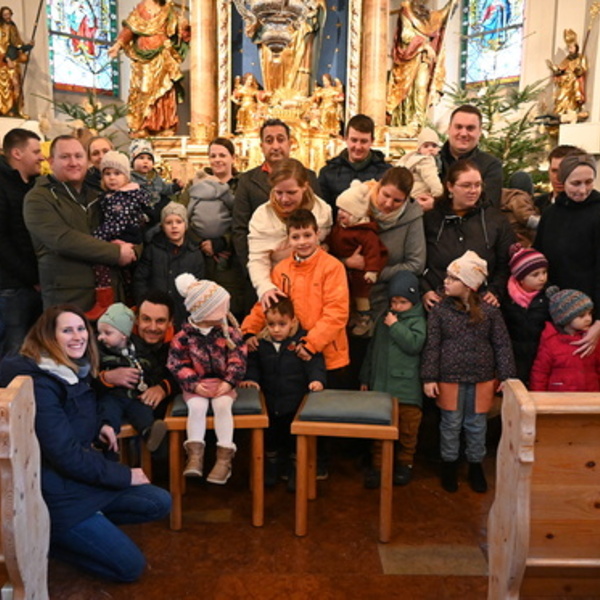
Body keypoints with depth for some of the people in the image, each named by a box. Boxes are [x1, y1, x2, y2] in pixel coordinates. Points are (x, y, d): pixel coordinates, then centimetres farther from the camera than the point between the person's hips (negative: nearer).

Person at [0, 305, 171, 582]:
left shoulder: (75, 371, 6)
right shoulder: (38, 384, -22)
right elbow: (66, 455, -24)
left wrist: (97, 428, 3)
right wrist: (125, 475, -15)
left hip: (83, 474, 9)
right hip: (56, 491, -9)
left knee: (160, 503, 4)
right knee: (130, 566, -6)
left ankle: (90, 522, 10)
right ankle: (49, 535, 6)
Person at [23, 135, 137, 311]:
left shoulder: (94, 194, 18)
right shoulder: (38, 199, -4)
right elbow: (63, 240, -19)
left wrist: (128, 248, -7)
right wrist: (116, 252, -18)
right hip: (67, 296, -6)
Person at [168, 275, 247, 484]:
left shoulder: (229, 332, -1)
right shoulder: (184, 336, -6)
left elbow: (237, 359, -2)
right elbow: (177, 364, -6)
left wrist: (229, 382, -14)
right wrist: (194, 384, -15)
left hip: (222, 383, 1)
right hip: (196, 385, 0)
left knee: (223, 405, -25)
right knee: (197, 407, -27)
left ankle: (225, 458, -20)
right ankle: (195, 455, -19)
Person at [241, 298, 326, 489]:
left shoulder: (302, 340, -11)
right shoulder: (260, 342, -1)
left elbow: (315, 362, -12)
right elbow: (253, 364, 8)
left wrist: (317, 379, -28)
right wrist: (251, 378, -7)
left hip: (296, 403, -3)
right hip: (270, 402, 3)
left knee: (295, 438, 11)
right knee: (270, 436, 19)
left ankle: (295, 469, 30)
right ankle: (271, 467, 39)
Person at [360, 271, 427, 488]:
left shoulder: (417, 321, -3)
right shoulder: (383, 319, 11)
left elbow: (415, 344, -22)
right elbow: (372, 349, 17)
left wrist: (395, 326, -16)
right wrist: (365, 377, 18)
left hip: (407, 388, -4)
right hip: (380, 385, 4)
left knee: (408, 429, 8)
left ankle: (405, 463, 26)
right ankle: (378, 465, 18)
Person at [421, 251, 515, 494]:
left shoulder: (489, 311, -4)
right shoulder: (440, 310, -6)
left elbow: (502, 345, 0)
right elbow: (432, 346, -6)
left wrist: (506, 376, -3)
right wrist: (429, 378, -9)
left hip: (481, 379, 1)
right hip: (450, 378, -1)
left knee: (477, 425, 13)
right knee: (451, 424, 12)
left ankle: (476, 465, 32)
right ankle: (449, 464, 30)